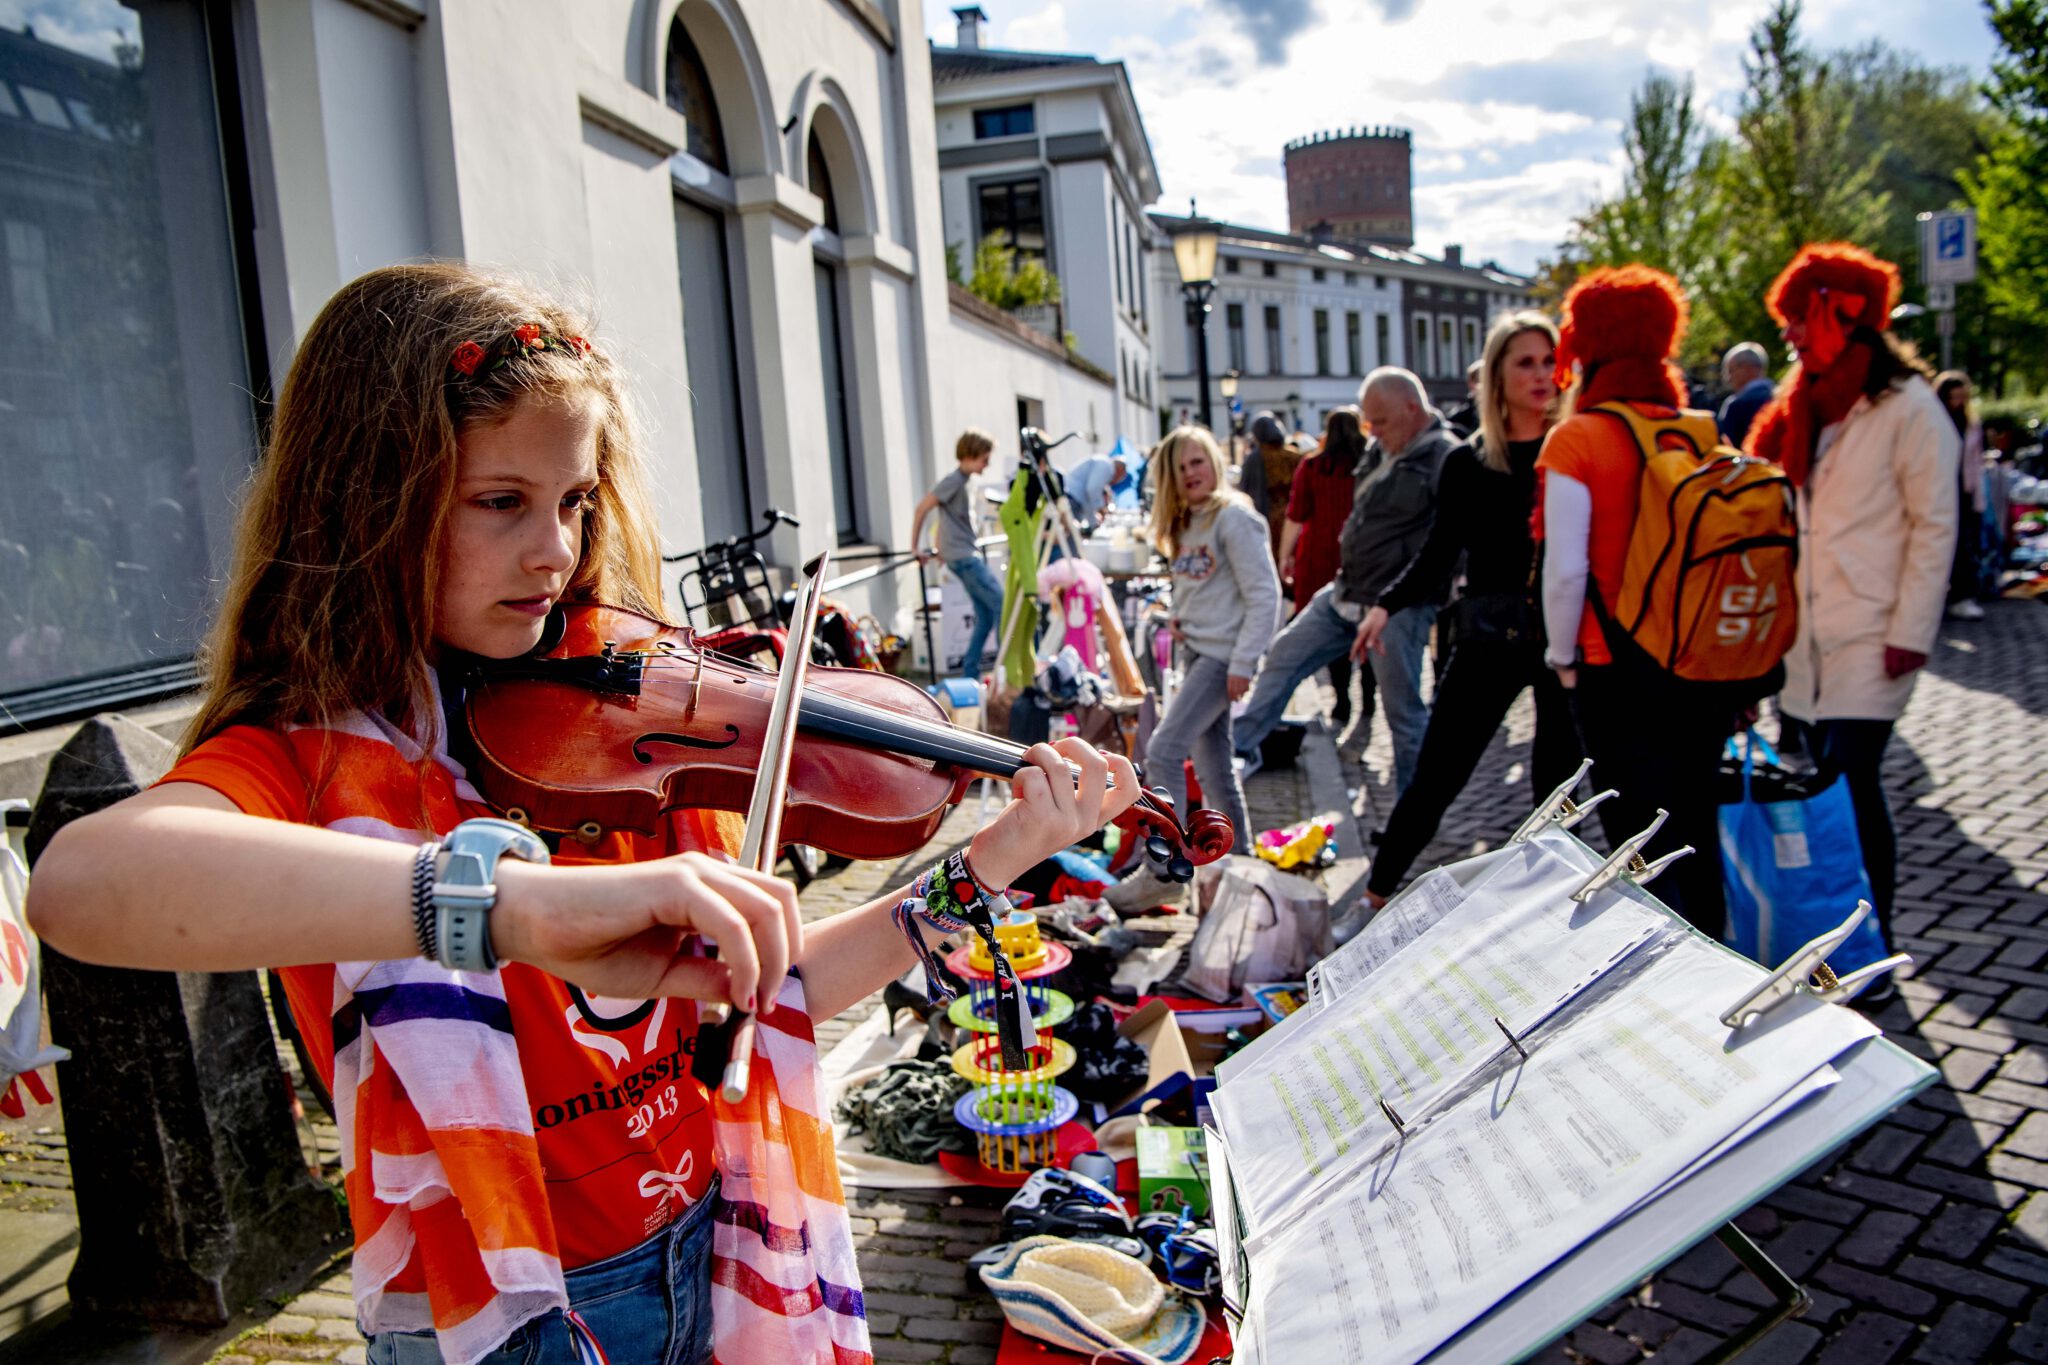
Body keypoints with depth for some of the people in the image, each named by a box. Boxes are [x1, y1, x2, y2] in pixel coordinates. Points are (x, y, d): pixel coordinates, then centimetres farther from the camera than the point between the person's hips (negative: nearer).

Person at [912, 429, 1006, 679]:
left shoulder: (967, 480, 14)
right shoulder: (954, 481, -13)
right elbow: (922, 509, -13)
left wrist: (941, 548, 22)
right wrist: (916, 547, -8)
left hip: (969, 555, 9)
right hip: (962, 557, -9)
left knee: (985, 615, 8)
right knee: (1001, 604, -11)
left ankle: (970, 675, 12)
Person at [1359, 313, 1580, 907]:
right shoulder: (1467, 462, 4)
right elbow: (1440, 552, 9)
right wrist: (1387, 604, -4)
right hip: (1489, 635, 0)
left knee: (1559, 781, 9)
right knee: (1436, 777, 2)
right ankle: (1375, 894, 14)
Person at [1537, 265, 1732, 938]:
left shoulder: (1576, 439, -11)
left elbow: (1566, 569, -14)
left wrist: (1562, 656, 0)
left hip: (1618, 669, -5)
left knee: (1643, 848, 4)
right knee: (1698, 836, 18)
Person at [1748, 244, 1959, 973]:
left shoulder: (1907, 406, -6)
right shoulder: (1803, 406, 15)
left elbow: (1935, 525, -7)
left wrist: (1912, 631, -12)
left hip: (1869, 639, -6)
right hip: (1803, 636, 7)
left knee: (1852, 783, -7)